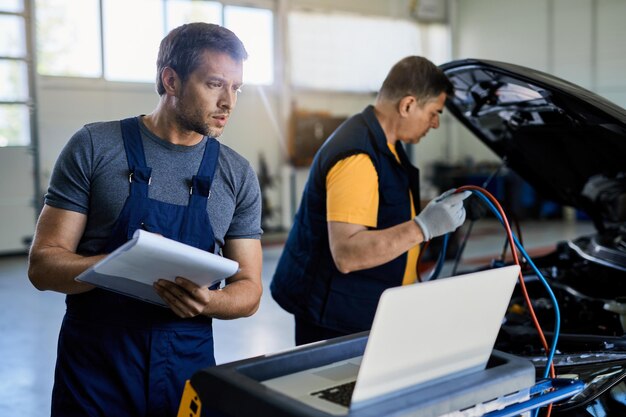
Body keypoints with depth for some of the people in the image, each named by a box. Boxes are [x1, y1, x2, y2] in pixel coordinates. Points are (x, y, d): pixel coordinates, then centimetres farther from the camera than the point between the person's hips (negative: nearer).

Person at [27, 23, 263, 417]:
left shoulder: (237, 174, 1)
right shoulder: (94, 147, -5)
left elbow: (249, 289, 3)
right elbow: (43, 265, -6)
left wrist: (207, 301, -20)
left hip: (188, 365, 2)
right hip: (95, 366, -2)